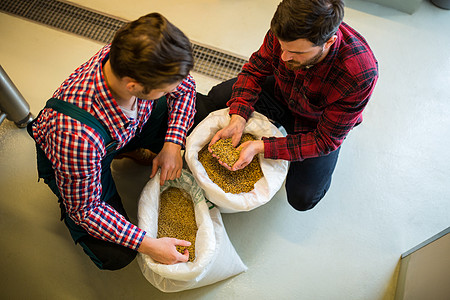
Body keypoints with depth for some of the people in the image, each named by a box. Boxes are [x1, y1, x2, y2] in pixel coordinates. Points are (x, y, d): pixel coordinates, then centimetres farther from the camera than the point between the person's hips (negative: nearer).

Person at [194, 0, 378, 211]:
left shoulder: (360, 76, -40)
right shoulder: (285, 30, -31)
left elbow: (326, 141, -30)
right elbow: (254, 70, -14)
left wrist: (261, 147, -37)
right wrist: (237, 120, -29)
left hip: (317, 124, -2)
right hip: (280, 92, 3)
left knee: (303, 198, -12)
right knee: (203, 104, -6)